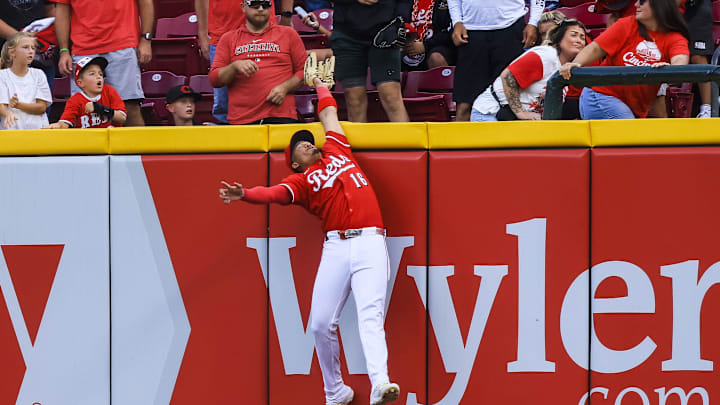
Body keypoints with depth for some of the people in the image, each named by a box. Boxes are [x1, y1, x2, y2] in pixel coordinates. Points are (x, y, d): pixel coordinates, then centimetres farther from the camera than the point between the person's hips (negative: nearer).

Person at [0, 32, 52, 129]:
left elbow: (42, 107, 4)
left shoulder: (38, 74, 11)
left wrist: (18, 104, -13)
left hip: (38, 127, 2)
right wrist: (9, 114, -27)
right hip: (13, 128, -2)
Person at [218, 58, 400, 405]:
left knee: (370, 315, -16)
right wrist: (246, 195, -26)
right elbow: (275, 194, -6)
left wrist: (320, 84, 56)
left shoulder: (336, 150, 25)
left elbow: (329, 115, 38)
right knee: (321, 324, -7)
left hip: (370, 243, 0)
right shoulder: (300, 182, 14)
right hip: (336, 247, 0)